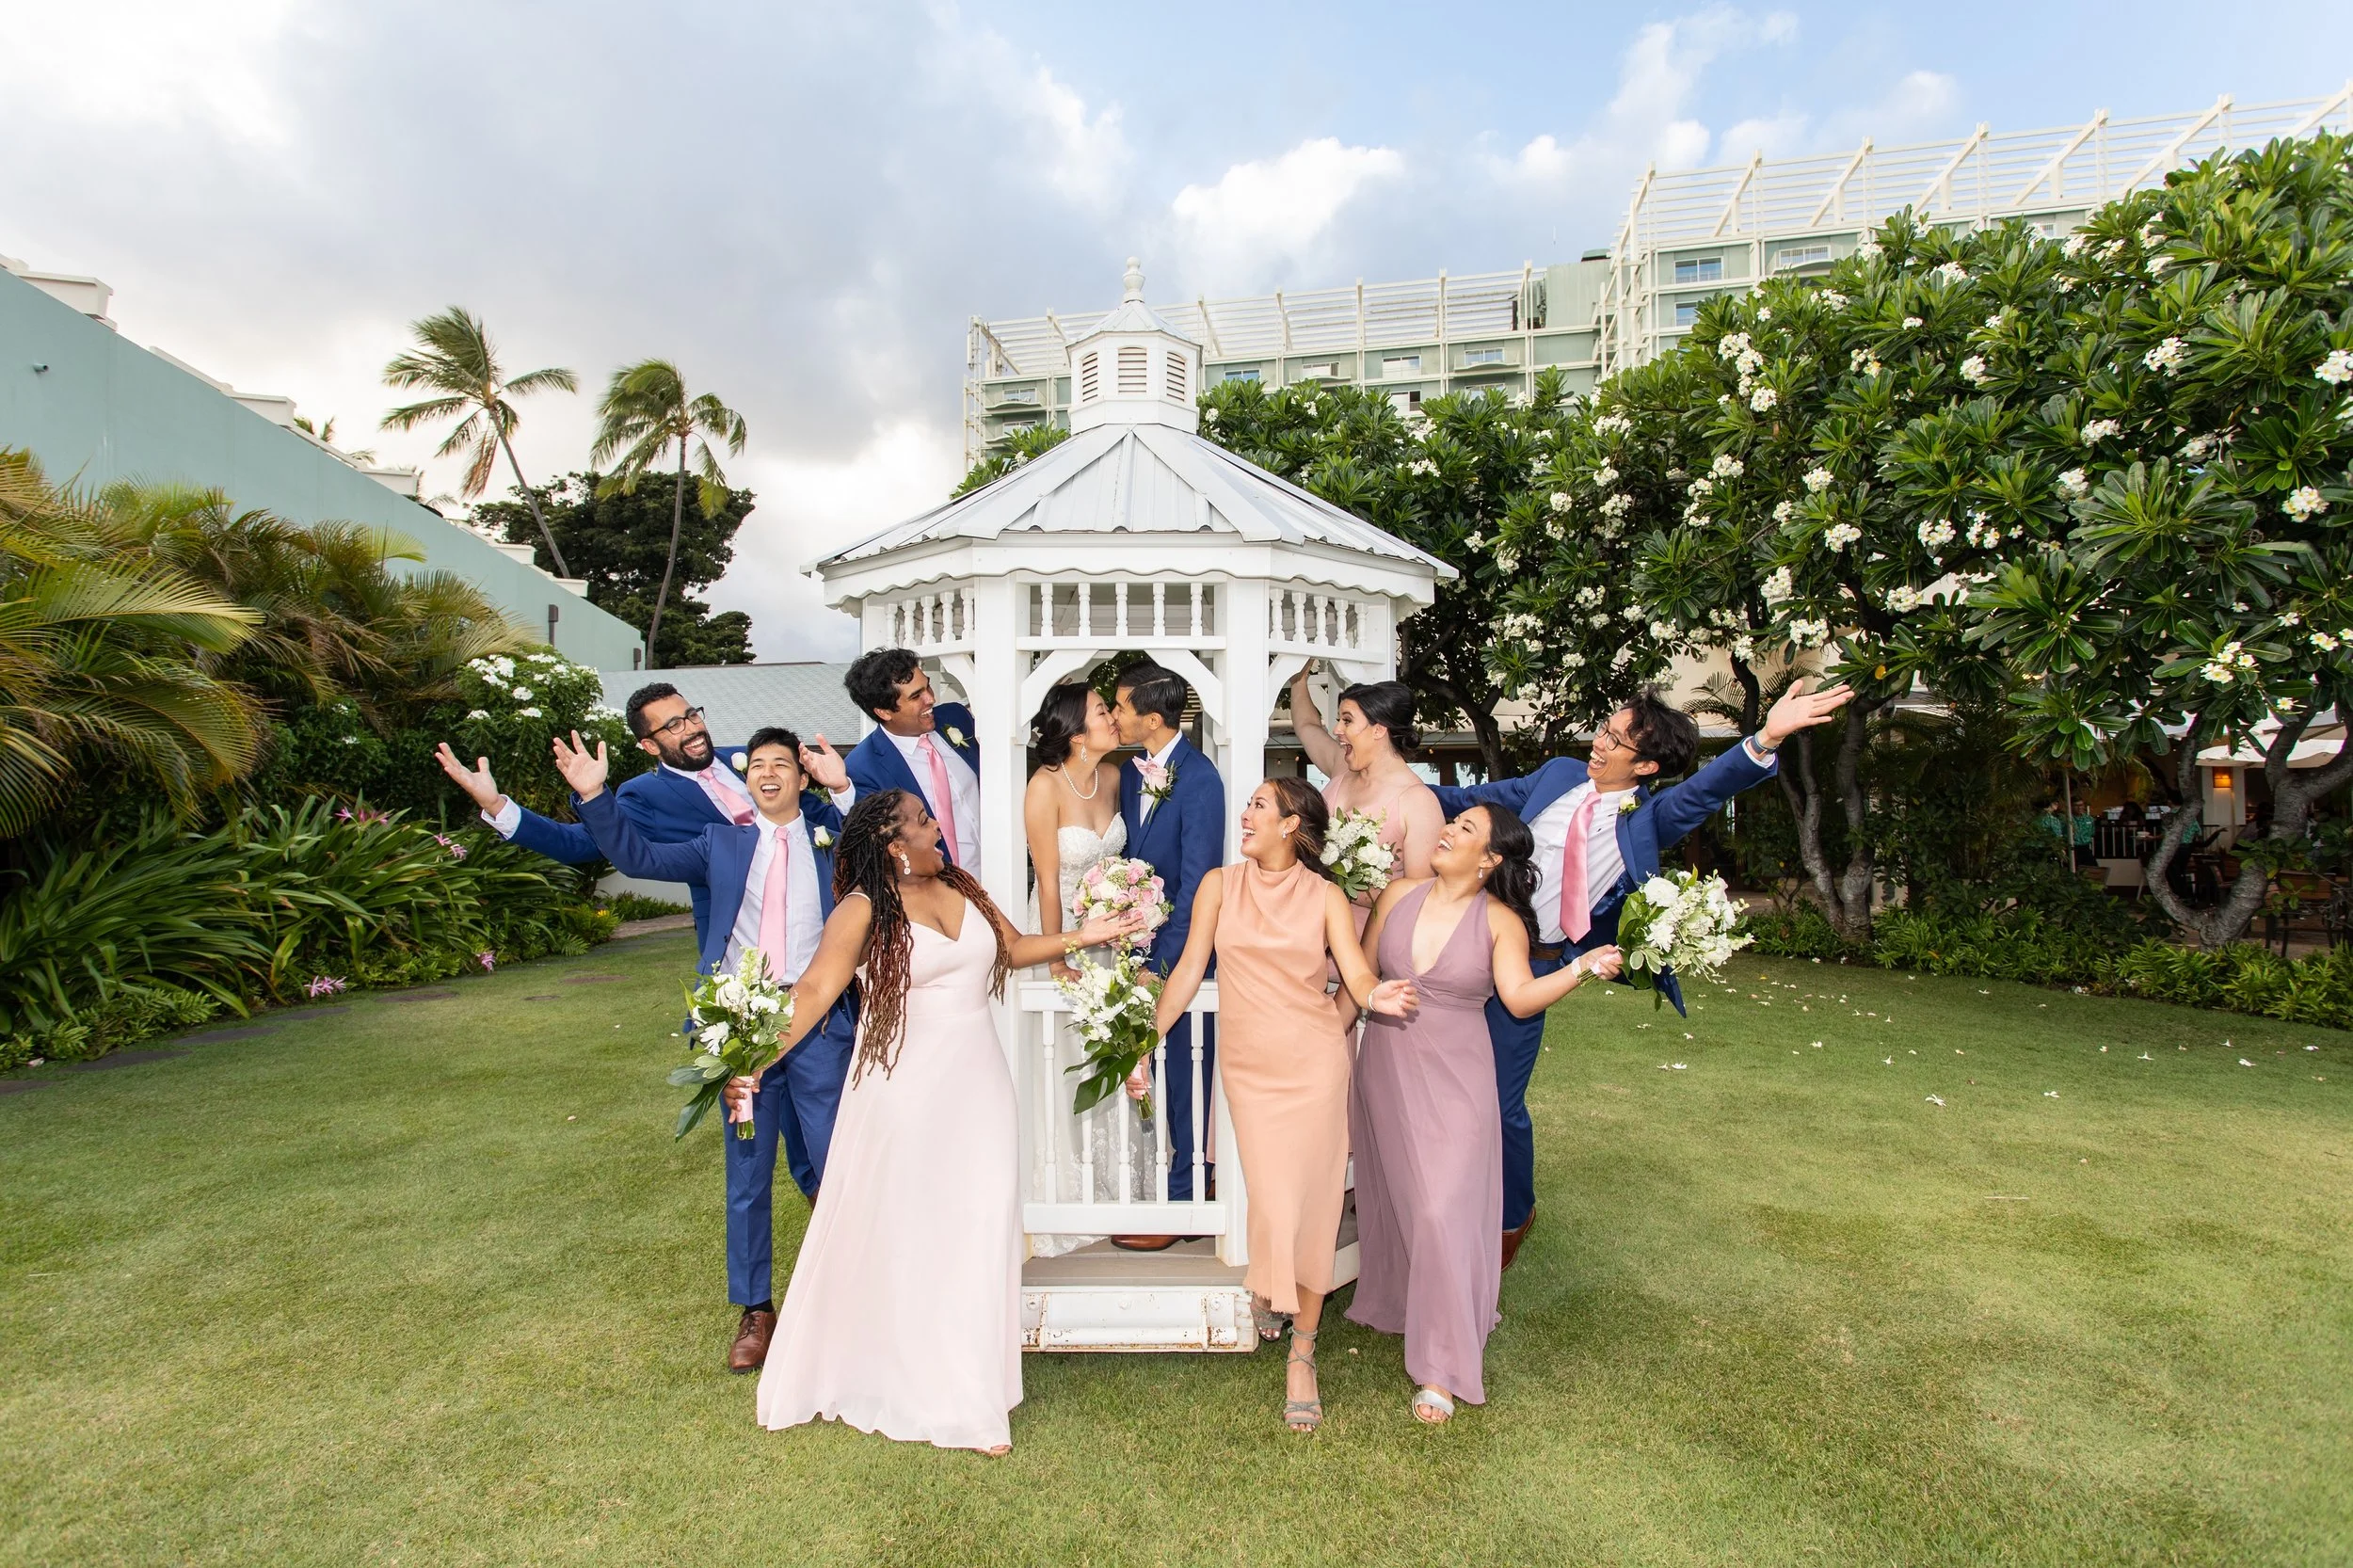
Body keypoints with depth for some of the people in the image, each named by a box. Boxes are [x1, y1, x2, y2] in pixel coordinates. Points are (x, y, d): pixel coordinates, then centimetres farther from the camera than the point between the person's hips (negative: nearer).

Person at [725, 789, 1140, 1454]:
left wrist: (1082, 936, 8)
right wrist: (758, 1060, -30)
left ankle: (967, 1391, 28)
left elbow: (1012, 949, 15)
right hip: (905, 1094, -5)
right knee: (899, 1236, 8)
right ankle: (899, 1382, 31)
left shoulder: (961, 888, 6)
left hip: (977, 1088, 5)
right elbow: (815, 990, -20)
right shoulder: (863, 909, -12)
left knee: (975, 1234, 10)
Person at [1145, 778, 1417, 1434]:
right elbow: (1188, 971, 2)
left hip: (1314, 1065, -1)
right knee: (1274, 1202, 3)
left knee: (1311, 1206, 3)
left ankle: (1302, 1354, 20)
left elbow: (1358, 974, -9)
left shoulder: (1325, 895, -1)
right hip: (1248, 1067, 1)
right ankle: (1267, 1287, 38)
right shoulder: (1220, 884, 2)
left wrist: (1375, 995, -33)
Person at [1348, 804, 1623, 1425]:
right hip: (1387, 1071, 3)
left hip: (1455, 1083, -3)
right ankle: (1392, 1306, 44)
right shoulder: (1398, 895, 0)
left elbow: (1520, 997, -19)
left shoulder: (1501, 922, -8)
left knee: (1442, 1213, -5)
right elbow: (1361, 976, 7)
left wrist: (1581, 967, -30)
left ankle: (1441, 1368, 11)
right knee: (1389, 1199, 16)